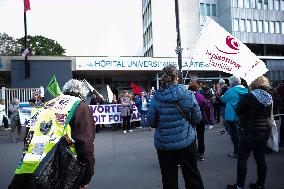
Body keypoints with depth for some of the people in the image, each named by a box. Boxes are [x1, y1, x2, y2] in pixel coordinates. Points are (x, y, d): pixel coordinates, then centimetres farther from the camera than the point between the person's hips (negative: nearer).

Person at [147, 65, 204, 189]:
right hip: (186, 141, 0)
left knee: (169, 179, 14)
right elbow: (197, 119, -2)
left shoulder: (156, 97, -9)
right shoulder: (188, 94, -9)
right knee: (192, 175, 18)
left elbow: (151, 122, -4)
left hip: (163, 144, 0)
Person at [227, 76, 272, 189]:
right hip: (264, 131, 7)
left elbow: (238, 111, -7)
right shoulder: (269, 98, 4)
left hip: (250, 132, -6)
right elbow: (268, 115, 16)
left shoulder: (250, 96, -15)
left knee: (242, 158, 2)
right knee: (260, 158, 14)